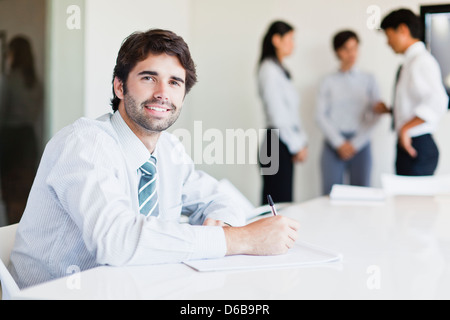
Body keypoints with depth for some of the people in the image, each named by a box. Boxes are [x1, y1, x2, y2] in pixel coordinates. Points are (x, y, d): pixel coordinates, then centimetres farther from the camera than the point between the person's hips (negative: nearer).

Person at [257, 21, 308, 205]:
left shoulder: (281, 70, 19)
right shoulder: (269, 70, -10)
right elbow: (277, 115, -14)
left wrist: (301, 141, 11)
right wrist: (297, 146, -9)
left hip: (286, 146, 9)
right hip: (277, 145, -9)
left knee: (283, 203, 8)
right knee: (277, 203, -8)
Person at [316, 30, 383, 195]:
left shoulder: (368, 80, 9)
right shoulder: (329, 81, 7)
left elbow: (375, 115, 3)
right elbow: (321, 115, 3)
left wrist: (356, 143, -6)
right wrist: (339, 143, -6)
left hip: (360, 143, 1)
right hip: (334, 143, 0)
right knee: (331, 193, -5)